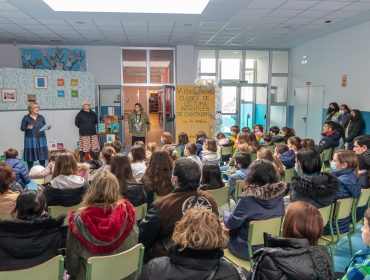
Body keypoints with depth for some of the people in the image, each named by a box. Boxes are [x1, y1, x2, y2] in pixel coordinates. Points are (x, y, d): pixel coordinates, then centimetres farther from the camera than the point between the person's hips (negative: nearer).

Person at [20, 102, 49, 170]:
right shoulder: (26, 118, -4)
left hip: (41, 139, 3)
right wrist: (27, 128, -23)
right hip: (30, 139, -3)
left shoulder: (41, 117, 7)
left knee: (42, 155, 5)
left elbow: (44, 126, 11)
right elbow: (22, 128, -3)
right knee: (30, 156, 1)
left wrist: (48, 127, -11)